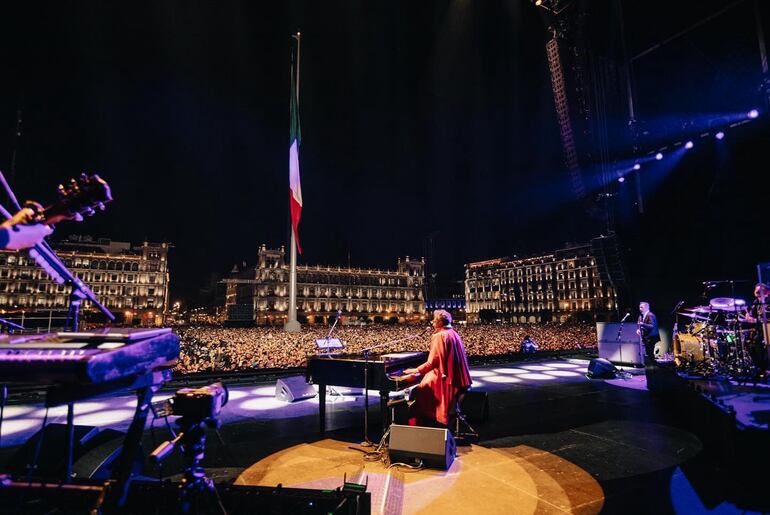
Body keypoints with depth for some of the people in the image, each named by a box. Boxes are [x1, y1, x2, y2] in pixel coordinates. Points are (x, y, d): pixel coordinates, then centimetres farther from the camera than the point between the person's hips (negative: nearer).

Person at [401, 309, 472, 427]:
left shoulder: (439, 336, -16)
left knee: (418, 392, -1)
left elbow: (432, 362, -19)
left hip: (446, 379, -9)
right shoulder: (454, 334, 9)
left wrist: (416, 370, -7)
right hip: (458, 378, 9)